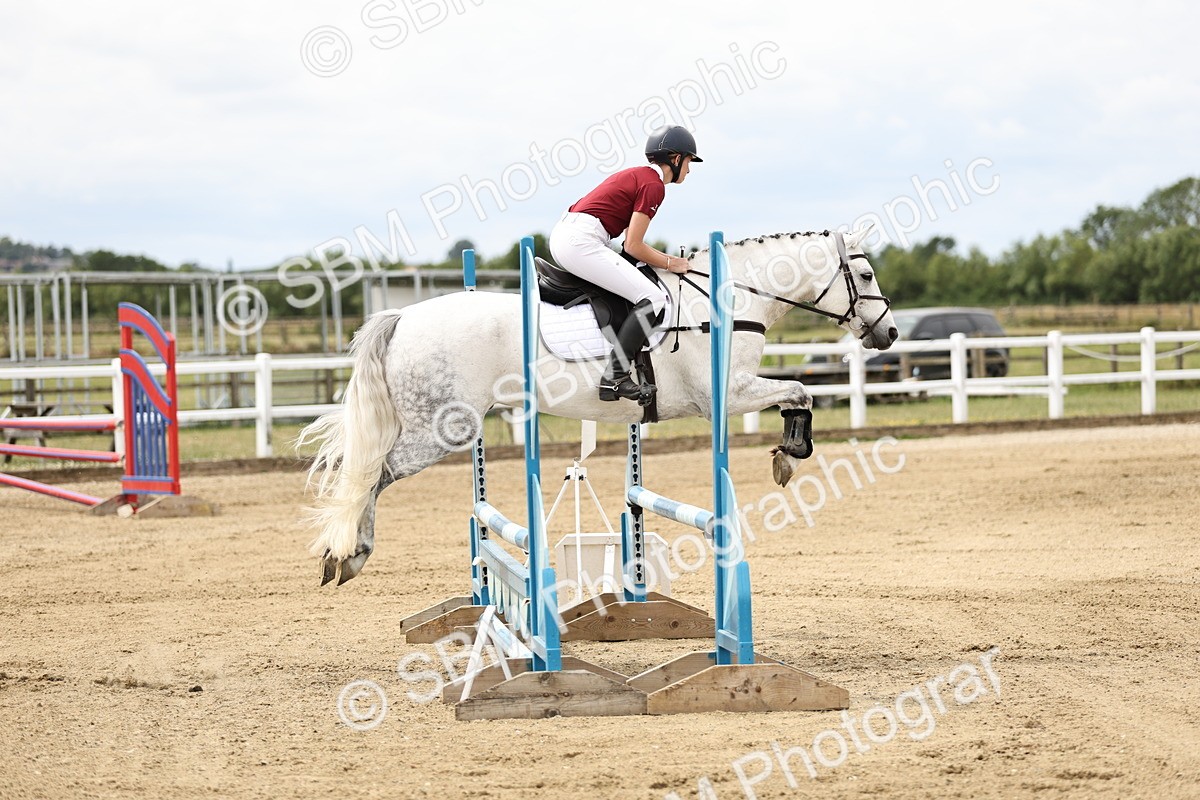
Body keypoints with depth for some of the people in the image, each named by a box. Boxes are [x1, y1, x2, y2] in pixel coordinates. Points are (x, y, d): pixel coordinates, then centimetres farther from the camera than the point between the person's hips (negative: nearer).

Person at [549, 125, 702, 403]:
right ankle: (614, 378, -20)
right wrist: (670, 263, 3)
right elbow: (633, 246, -10)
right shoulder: (654, 185, -8)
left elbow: (631, 241, 21)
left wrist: (666, 260, 20)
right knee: (653, 297, -14)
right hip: (581, 242, -11)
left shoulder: (637, 175, 21)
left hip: (562, 235, 11)